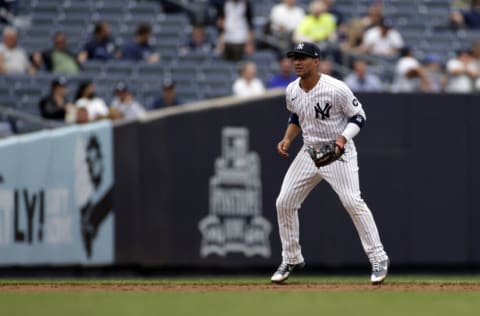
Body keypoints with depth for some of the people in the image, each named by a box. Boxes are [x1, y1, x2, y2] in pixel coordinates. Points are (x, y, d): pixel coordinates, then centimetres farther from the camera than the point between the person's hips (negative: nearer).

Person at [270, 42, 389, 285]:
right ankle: (291, 259, 19)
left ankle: (378, 258, -10)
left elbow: (358, 117, -12)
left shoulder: (336, 89, -20)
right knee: (284, 203, 3)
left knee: (353, 202, -18)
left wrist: (343, 139, -27)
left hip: (339, 153, -6)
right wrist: (287, 139, 2)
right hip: (309, 153, 6)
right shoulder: (292, 91, -1)